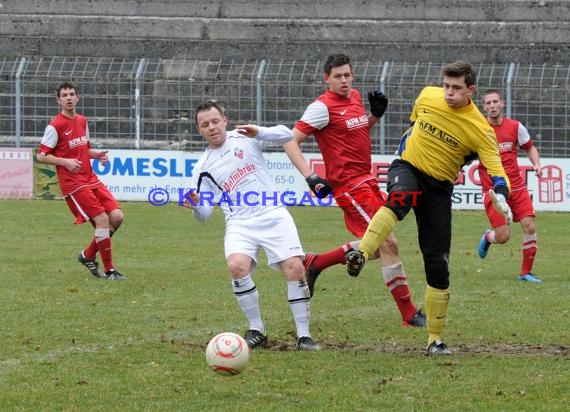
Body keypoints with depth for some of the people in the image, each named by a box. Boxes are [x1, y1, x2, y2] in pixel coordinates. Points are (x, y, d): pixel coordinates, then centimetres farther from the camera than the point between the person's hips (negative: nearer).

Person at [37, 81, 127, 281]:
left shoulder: (82, 121, 13)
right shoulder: (55, 126, -9)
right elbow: (41, 155, -8)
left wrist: (98, 154, 5)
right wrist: (66, 162, -21)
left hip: (91, 180, 7)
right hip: (73, 183, -7)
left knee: (117, 216, -3)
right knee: (102, 220, -15)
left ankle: (88, 255, 15)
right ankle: (109, 270, -4)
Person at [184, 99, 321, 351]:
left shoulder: (244, 138, 6)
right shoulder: (203, 168, 10)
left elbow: (286, 135, -2)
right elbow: (204, 214, 10)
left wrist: (259, 133, -19)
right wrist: (195, 207, -13)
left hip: (273, 215, -1)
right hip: (240, 224, 1)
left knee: (294, 268, -17)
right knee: (236, 266, -27)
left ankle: (303, 335, -4)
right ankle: (256, 330, -10)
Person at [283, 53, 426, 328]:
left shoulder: (355, 97, 11)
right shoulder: (323, 107, -13)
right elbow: (291, 142, -15)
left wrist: (376, 115, 7)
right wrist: (311, 177, -25)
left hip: (366, 181, 9)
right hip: (348, 185, -9)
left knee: (376, 248, 14)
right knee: (388, 243, -11)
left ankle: (315, 264, 29)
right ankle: (409, 315, -6)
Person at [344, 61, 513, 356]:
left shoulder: (480, 130, -14)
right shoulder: (427, 96, -5)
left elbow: (496, 170, -18)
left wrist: (500, 196, -38)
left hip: (439, 187, 0)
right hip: (408, 167, 0)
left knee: (438, 265, -2)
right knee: (399, 199, -39)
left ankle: (435, 340, 10)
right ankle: (360, 256, -58)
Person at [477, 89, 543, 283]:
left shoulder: (515, 127, 3)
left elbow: (530, 147, 17)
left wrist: (536, 164, -1)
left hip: (516, 186, 3)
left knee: (530, 226, -10)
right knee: (503, 236, -10)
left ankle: (526, 273, 4)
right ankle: (488, 237, 29)